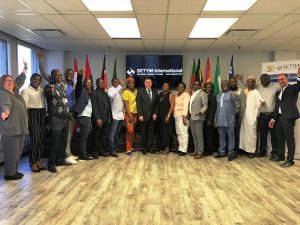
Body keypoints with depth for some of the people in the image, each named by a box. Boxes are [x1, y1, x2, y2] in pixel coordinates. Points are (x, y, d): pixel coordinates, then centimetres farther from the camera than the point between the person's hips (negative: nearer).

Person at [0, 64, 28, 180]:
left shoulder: (14, 91, 14)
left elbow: (20, 80, 29)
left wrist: (25, 68, 37)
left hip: (19, 128, 9)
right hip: (10, 129, -9)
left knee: (18, 152, 16)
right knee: (12, 152, -4)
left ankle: (14, 171, 27)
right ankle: (9, 174, 8)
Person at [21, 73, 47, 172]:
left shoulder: (42, 90, 15)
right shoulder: (26, 90, 0)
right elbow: (24, 105, -8)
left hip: (42, 115, 6)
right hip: (32, 115, -5)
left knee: (41, 139, 5)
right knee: (35, 140, -9)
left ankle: (38, 161, 16)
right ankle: (32, 163, 5)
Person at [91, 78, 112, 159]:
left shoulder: (105, 94, 18)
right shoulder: (94, 93, -3)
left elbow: (108, 106, 15)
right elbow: (94, 107, -11)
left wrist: (110, 117, 7)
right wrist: (97, 118, -18)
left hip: (106, 118, 6)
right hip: (98, 119, -6)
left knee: (104, 136, 8)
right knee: (96, 136, 2)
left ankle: (103, 151, 17)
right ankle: (95, 152, 10)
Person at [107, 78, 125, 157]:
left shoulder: (120, 90, 15)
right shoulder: (111, 90, -6)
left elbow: (122, 101, 12)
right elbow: (111, 95, -31)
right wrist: (120, 86, -28)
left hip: (121, 115, 7)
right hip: (114, 115, -7)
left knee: (117, 134, 14)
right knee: (112, 134, -6)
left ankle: (116, 148, 22)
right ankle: (112, 150, -3)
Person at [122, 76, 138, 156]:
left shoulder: (136, 91, 10)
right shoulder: (126, 92, -7)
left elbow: (137, 102, 13)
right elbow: (126, 105, -12)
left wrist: (137, 114, 7)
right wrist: (130, 115, -17)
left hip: (135, 114, 6)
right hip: (128, 114, -6)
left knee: (133, 131, 11)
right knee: (129, 131, -11)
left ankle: (131, 147, 21)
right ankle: (128, 149, -4)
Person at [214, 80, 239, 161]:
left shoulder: (231, 93, -2)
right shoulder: (218, 95, 16)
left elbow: (236, 98, -26)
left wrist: (235, 96, -51)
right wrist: (215, 119, 16)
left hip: (229, 120, -5)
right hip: (220, 120, 5)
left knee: (230, 137, 2)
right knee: (221, 137, 12)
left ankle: (231, 153, 7)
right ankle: (222, 152, 22)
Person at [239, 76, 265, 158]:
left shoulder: (256, 92, -5)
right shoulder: (243, 92, 11)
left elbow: (261, 100, -18)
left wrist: (262, 102, -40)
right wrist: (240, 115, 11)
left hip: (252, 116, -5)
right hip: (244, 115, 5)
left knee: (251, 132, -4)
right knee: (244, 132, 10)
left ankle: (252, 151, 4)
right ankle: (245, 148, 20)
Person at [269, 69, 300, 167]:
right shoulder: (278, 92, 20)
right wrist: (273, 119, 15)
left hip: (288, 117, -7)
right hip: (279, 117, 7)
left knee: (289, 139, -4)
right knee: (279, 138, 15)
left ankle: (290, 160, 1)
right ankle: (280, 155, 30)